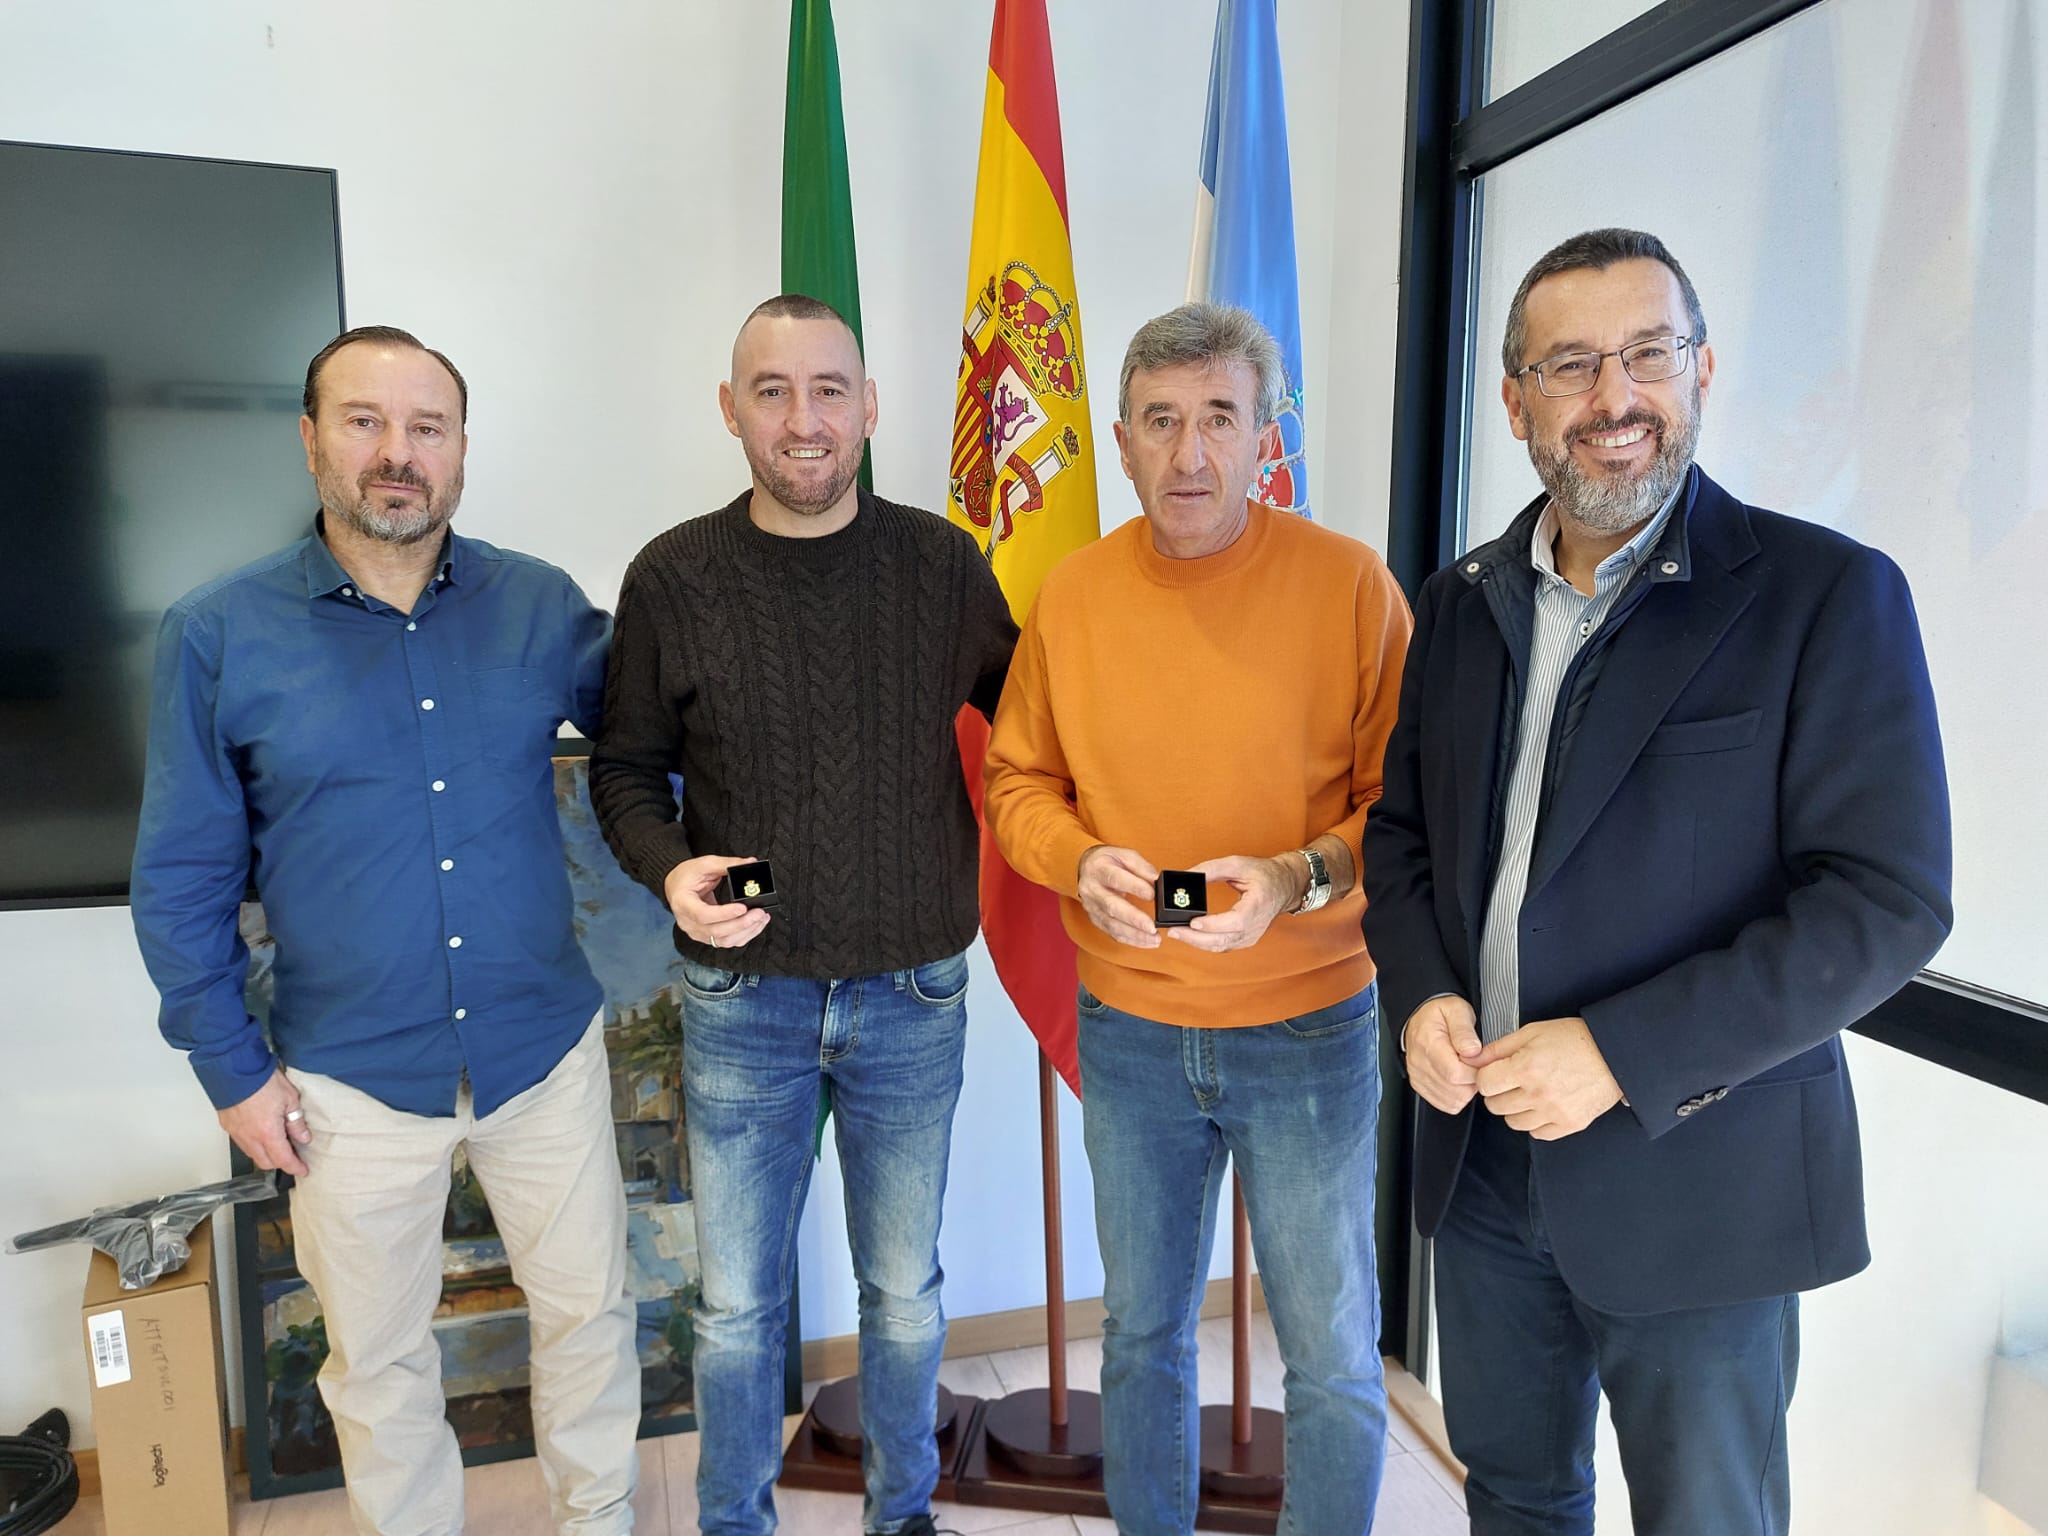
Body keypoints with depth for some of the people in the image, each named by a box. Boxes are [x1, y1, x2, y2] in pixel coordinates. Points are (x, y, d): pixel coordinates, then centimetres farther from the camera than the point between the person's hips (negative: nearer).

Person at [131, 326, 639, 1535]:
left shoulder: (542, 606, -4)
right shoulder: (219, 635, -6)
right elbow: (183, 879, -1)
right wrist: (231, 1067, -1)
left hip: (547, 1050, 2)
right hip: (353, 1077, -1)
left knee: (591, 1311, 17)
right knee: (380, 1362, 17)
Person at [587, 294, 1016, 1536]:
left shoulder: (942, 564, -4)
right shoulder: (673, 578, -5)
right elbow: (626, 767, 4)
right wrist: (671, 869, -15)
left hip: (914, 998, 1)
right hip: (744, 998, 0)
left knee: (905, 1291, 19)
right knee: (739, 1303, 15)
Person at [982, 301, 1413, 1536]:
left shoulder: (1350, 582, -10)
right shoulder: (1074, 592, -1)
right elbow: (1020, 781, 6)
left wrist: (1303, 878, -24)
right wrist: (1081, 860, -14)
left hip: (1311, 1029, -2)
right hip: (1127, 1029, 3)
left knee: (1334, 1359, 12)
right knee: (1144, 1330, 21)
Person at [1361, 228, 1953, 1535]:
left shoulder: (1829, 595, -11)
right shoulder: (1459, 602, 5)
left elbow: (1887, 901, -15)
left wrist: (1621, 1054, -22)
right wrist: (1421, 993, -7)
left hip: (1699, 1178, -4)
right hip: (1481, 1158, 5)